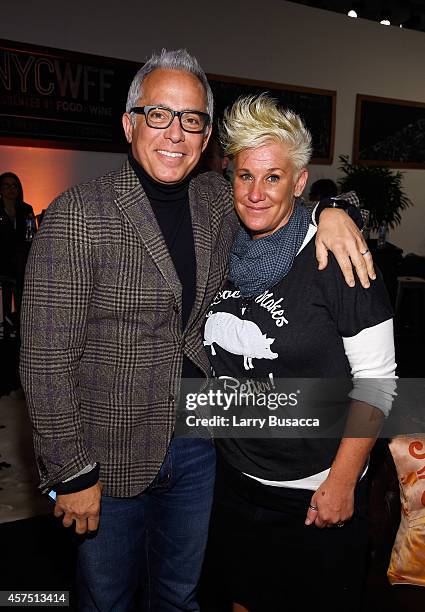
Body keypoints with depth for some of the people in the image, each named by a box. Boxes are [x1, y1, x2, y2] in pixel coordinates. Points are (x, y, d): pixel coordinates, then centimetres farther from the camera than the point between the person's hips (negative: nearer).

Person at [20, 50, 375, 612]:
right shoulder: (78, 215, -16)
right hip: (113, 456, -4)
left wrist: (330, 210, -8)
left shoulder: (219, 200, -1)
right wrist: (72, 475, -14)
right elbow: (46, 358, -16)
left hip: (199, 442, 4)